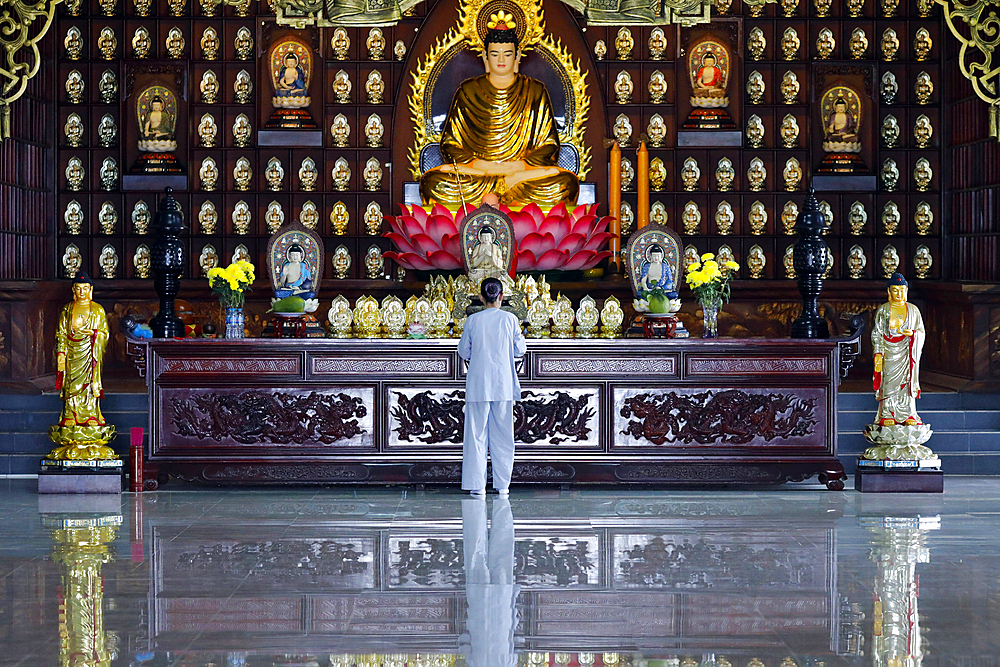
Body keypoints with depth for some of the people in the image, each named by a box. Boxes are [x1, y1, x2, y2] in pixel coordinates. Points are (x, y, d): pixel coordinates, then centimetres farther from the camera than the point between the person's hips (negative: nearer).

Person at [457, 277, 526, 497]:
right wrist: (521, 337, 25)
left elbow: (464, 352, 4)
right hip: (503, 384, 1)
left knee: (477, 433, 4)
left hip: (478, 383, -1)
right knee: (503, 434, 8)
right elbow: (519, 350, 5)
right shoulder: (510, 319, -4)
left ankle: (478, 485, 2)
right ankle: (503, 485, 10)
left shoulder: (473, 320, -4)